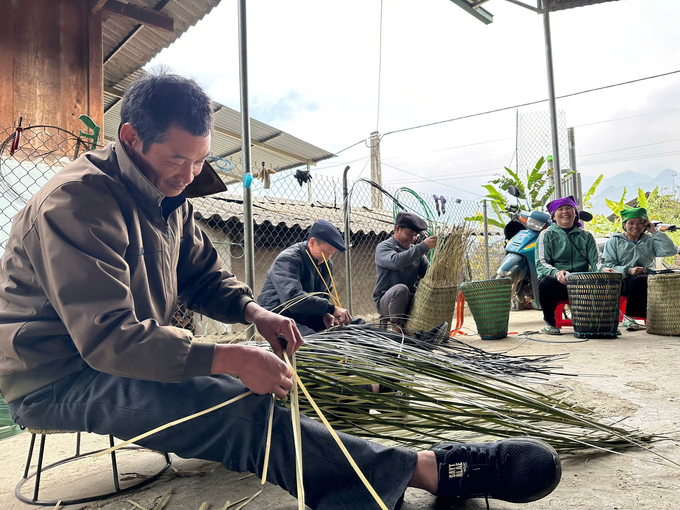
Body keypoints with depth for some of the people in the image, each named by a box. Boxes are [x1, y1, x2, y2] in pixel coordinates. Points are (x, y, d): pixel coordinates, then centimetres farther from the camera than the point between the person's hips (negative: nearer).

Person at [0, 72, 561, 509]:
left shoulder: (170, 198, 5)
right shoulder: (77, 203, -23)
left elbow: (205, 275, 10)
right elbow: (108, 337, -30)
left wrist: (255, 311, -11)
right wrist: (228, 358, -35)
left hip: (137, 356, 9)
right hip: (58, 379, -9)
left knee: (247, 393, -14)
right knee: (238, 409, -30)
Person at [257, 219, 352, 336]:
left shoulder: (327, 264, 9)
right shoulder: (288, 260, -18)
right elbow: (292, 297, -33)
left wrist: (326, 315, -11)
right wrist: (332, 309, -32)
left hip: (307, 317, 8)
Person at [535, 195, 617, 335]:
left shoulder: (586, 236, 22)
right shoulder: (546, 235, 10)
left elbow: (595, 261, 11)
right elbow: (541, 263, -2)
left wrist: (603, 270, -14)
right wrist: (556, 273, -25)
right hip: (557, 282, -2)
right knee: (546, 283, -38)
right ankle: (549, 322, -10)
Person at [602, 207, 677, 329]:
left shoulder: (650, 241, 24)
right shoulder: (614, 241, 15)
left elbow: (671, 251, 4)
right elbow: (608, 266, 2)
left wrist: (655, 232, 8)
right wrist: (629, 270, -17)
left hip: (648, 278, 3)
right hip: (625, 281, -3)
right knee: (640, 280, -38)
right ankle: (628, 317, -29)